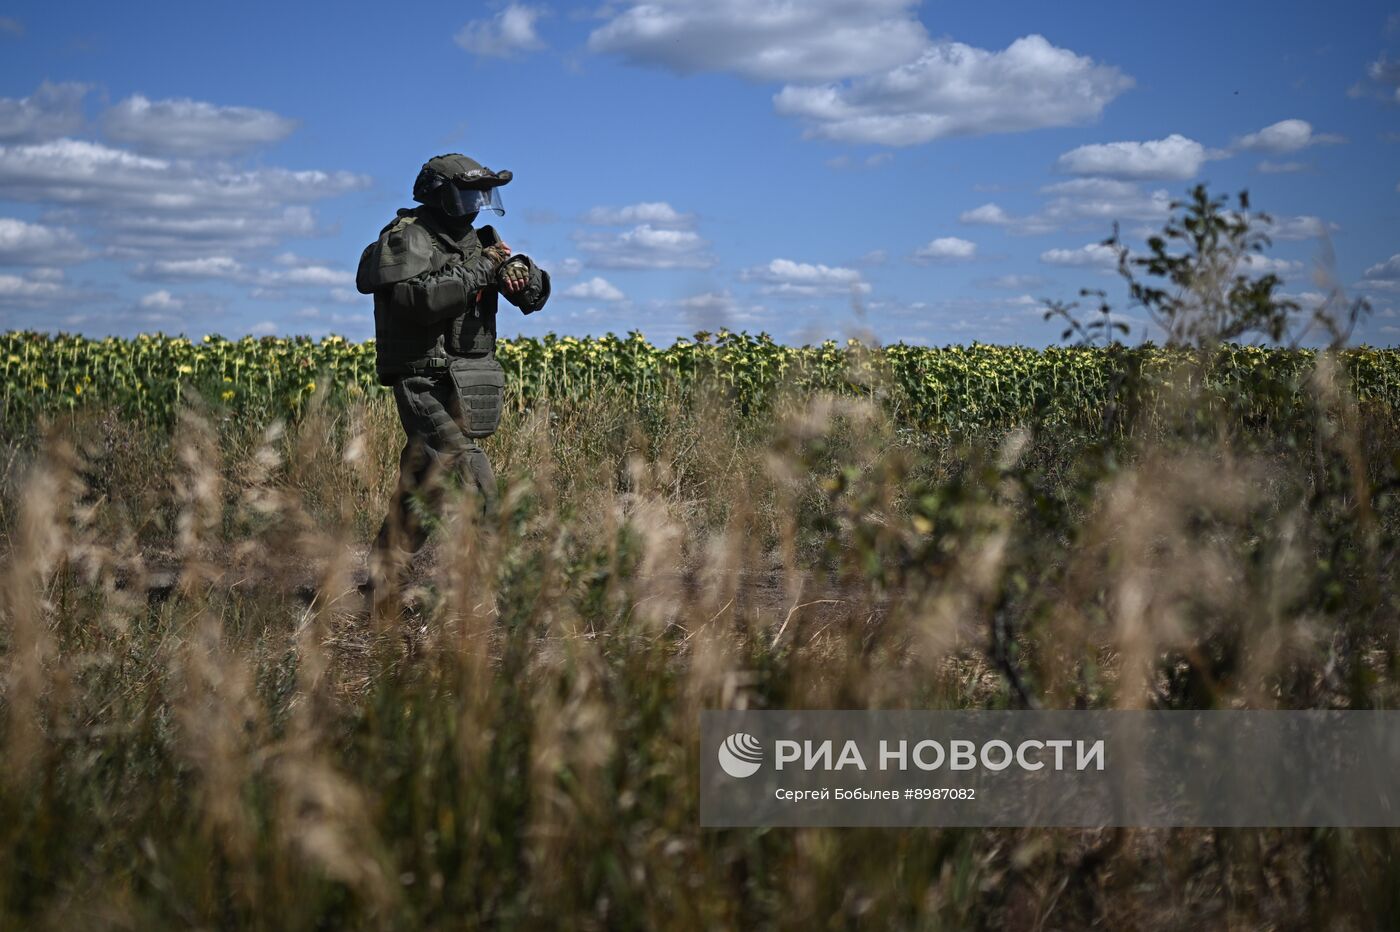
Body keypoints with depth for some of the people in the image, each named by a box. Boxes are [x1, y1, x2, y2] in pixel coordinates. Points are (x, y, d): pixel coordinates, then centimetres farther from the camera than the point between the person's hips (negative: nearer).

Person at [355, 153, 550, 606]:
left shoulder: (478, 241, 17)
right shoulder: (407, 237, -6)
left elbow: (535, 297, 14)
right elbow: (418, 299, -24)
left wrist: (522, 274, -9)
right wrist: (479, 271, -17)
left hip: (462, 388, 8)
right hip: (428, 384, -8)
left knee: (421, 488, 12)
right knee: (474, 482, -16)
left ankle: (384, 583, 20)